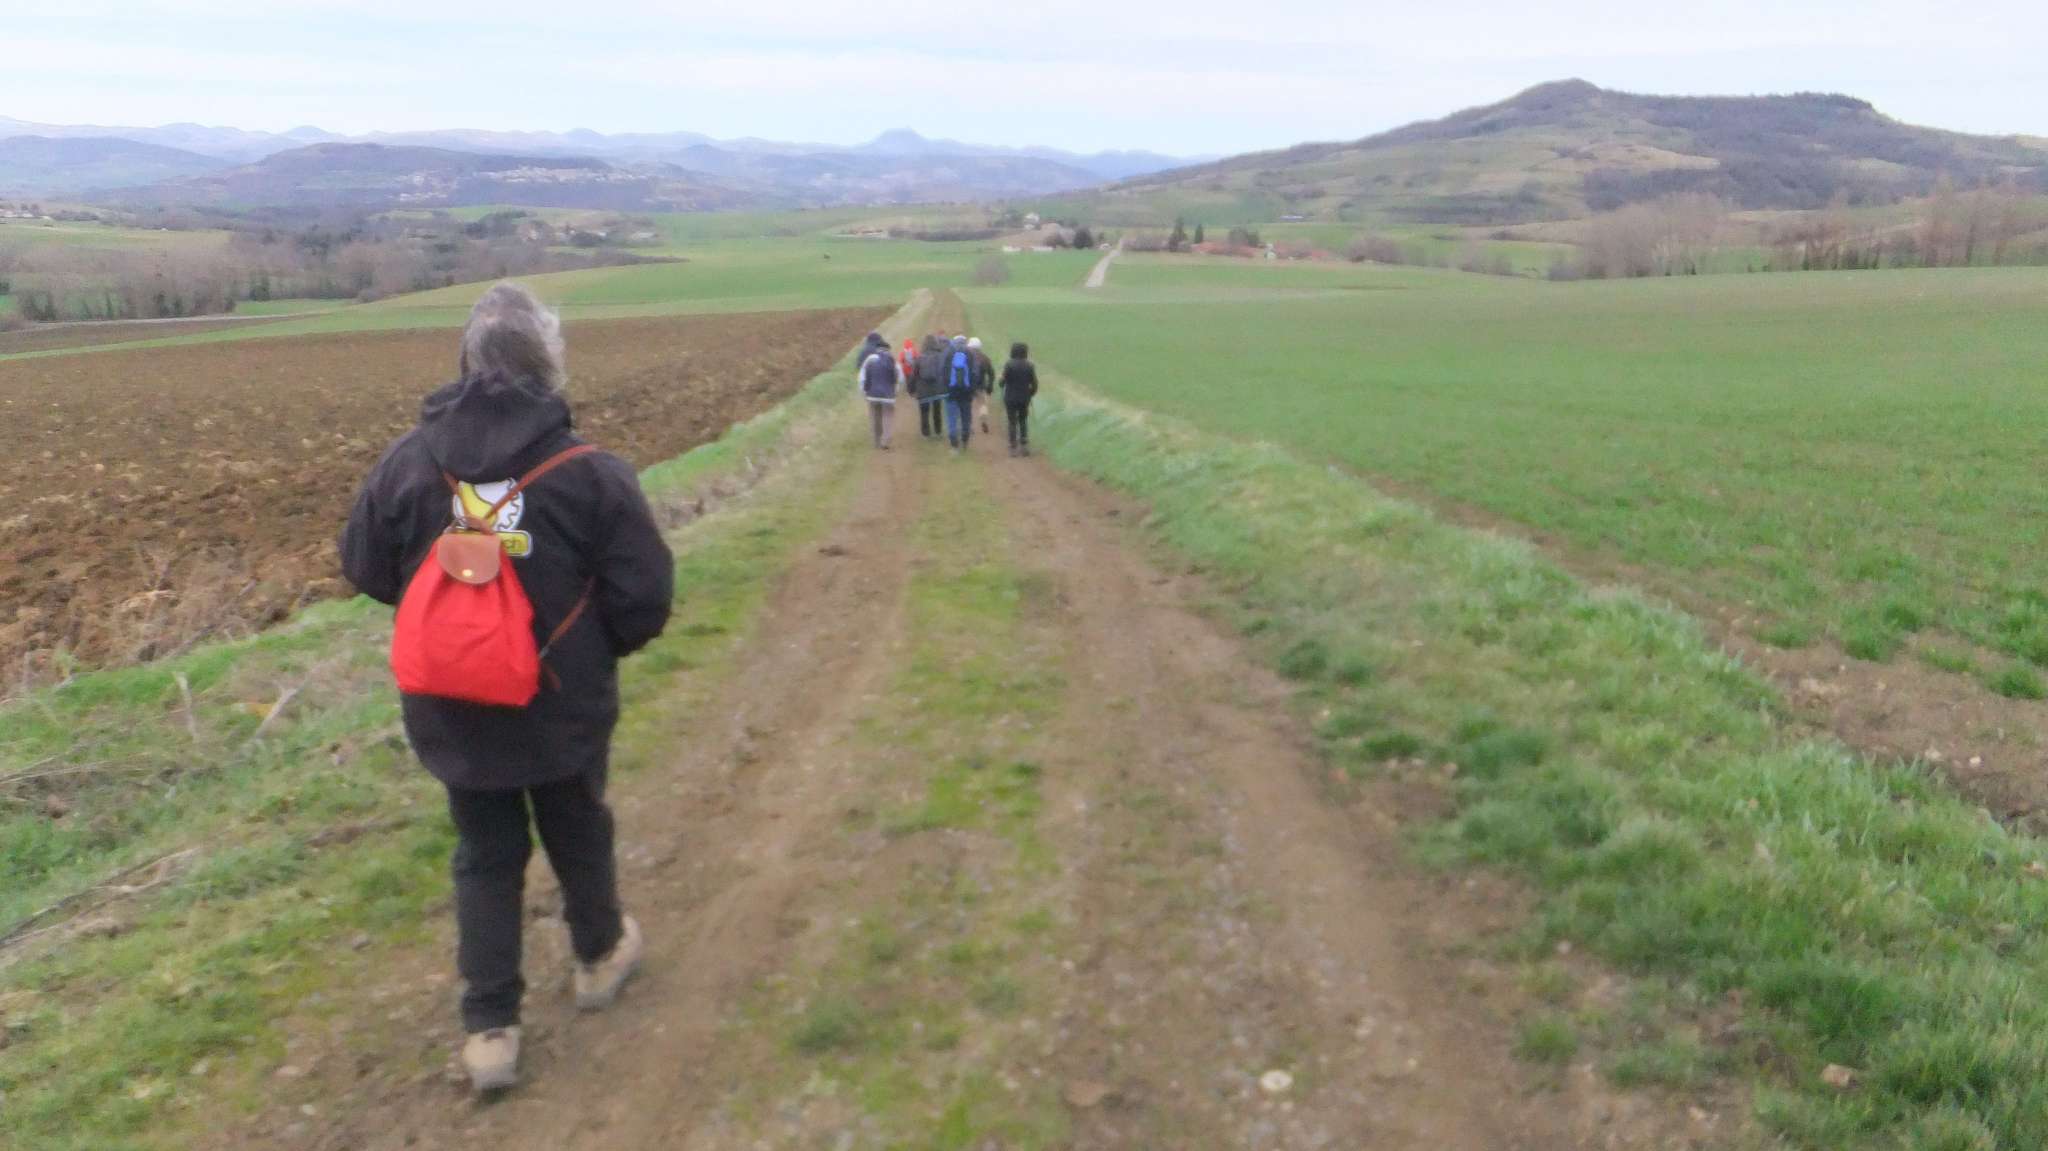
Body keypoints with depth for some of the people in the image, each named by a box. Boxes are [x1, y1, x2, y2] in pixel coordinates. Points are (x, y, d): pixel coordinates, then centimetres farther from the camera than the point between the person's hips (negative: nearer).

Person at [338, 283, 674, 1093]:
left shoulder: (409, 462, -10)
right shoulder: (592, 473, -18)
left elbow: (366, 569, 4)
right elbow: (644, 599, -15)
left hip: (454, 713, 2)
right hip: (565, 711, -2)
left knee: (485, 857, 16)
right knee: (579, 833, 22)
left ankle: (489, 1028, 18)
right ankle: (600, 954, 44)